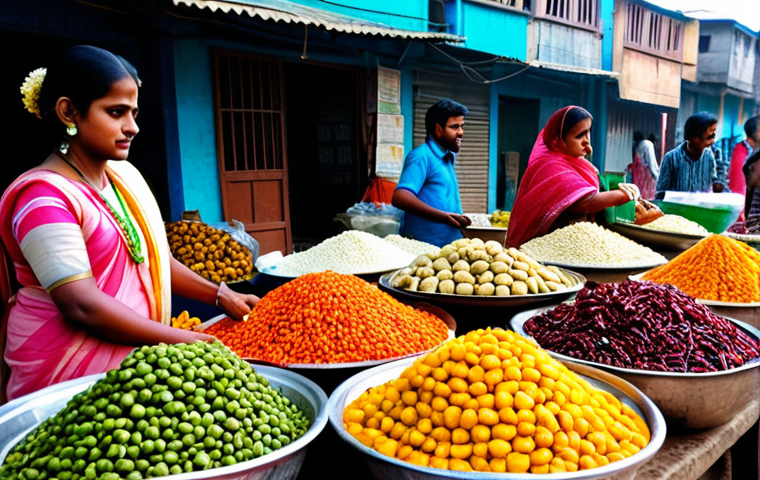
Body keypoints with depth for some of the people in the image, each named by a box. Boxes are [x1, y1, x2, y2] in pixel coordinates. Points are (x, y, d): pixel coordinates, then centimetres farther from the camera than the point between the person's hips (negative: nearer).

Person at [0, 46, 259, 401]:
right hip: (71, 369, -7)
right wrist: (186, 341, -22)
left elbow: (153, 256, 13)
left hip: (131, 355, 7)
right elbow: (82, 305, -22)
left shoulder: (126, 175, 7)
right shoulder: (43, 197, -17)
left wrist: (221, 296, 3)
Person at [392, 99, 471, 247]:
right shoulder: (422, 156, -12)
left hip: (449, 244, 9)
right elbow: (400, 197, -26)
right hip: (426, 246, -9)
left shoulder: (447, 158, 16)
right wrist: (444, 216, -29)